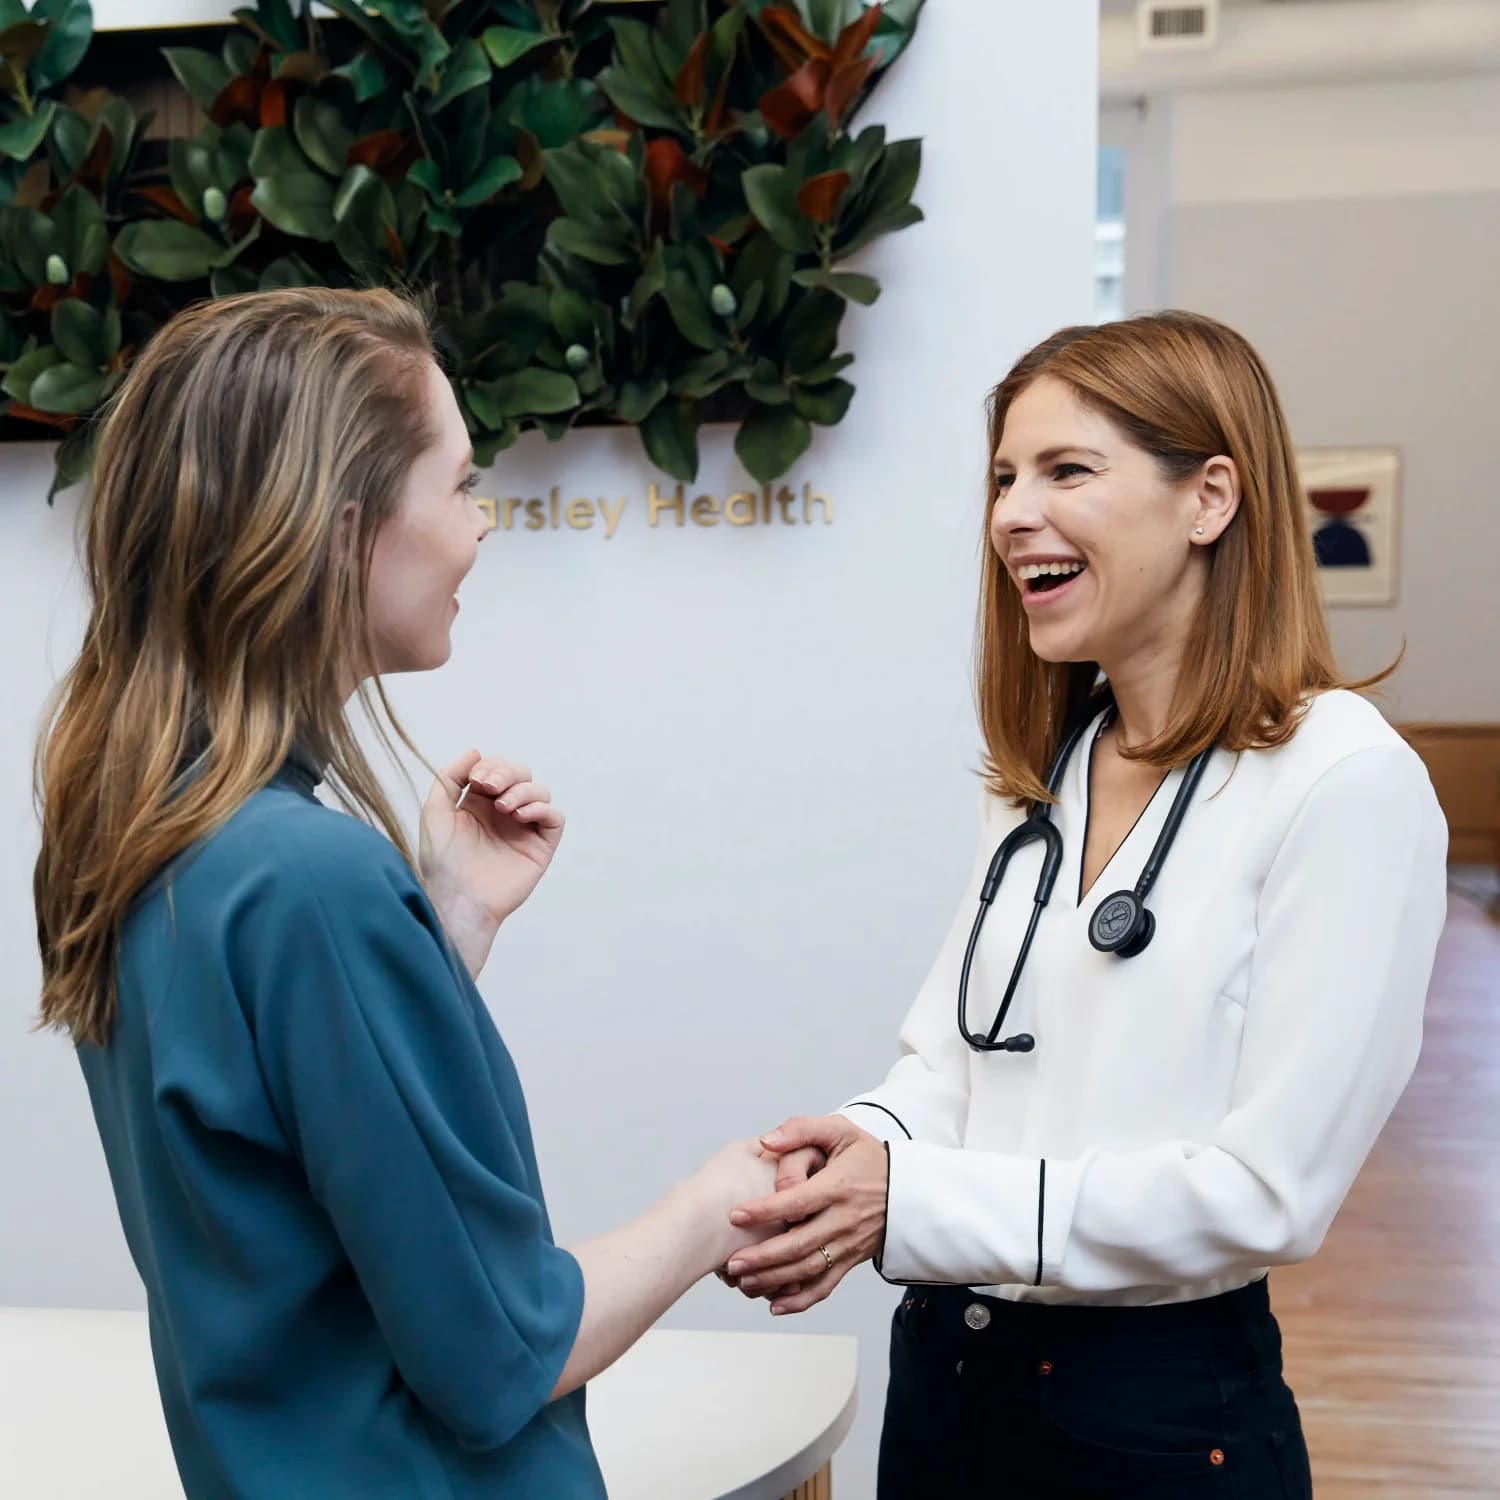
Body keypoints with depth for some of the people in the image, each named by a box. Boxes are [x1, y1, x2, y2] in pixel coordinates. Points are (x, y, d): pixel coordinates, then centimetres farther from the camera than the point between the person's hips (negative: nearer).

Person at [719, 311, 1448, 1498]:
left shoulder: (1345, 783, -17)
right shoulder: (1041, 767, 6)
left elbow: (1266, 1190, -19)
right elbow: (946, 1059, 5)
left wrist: (914, 1203, -22)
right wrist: (849, 1158, -16)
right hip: (947, 1367, 6)